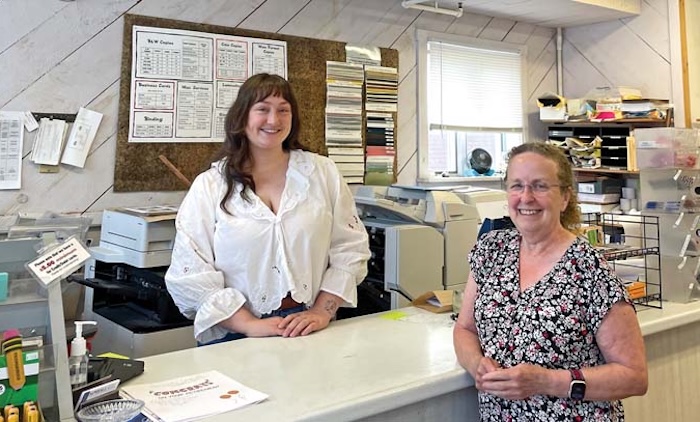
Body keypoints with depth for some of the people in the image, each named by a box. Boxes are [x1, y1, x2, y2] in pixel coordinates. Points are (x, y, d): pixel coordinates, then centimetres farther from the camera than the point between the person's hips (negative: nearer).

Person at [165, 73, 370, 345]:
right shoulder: (208, 187, 4)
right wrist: (250, 324, -11)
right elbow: (190, 276, -2)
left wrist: (322, 311, -5)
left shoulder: (322, 172, 8)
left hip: (309, 330, 1)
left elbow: (350, 249, 7)